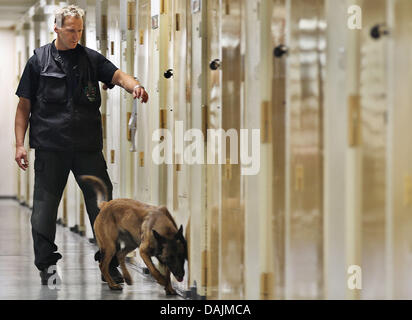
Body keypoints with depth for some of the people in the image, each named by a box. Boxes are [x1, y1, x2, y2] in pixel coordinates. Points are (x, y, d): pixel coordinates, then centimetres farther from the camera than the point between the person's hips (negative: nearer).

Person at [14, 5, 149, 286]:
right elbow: (24, 105, 5)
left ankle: (110, 264, 11)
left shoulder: (91, 58, 10)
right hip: (50, 147, -2)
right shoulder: (39, 60, 5)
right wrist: (20, 144, -2)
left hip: (88, 147, 2)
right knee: (45, 207, 2)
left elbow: (117, 75, -5)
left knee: (102, 206, 2)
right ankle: (47, 265, 14)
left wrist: (134, 85, -29)